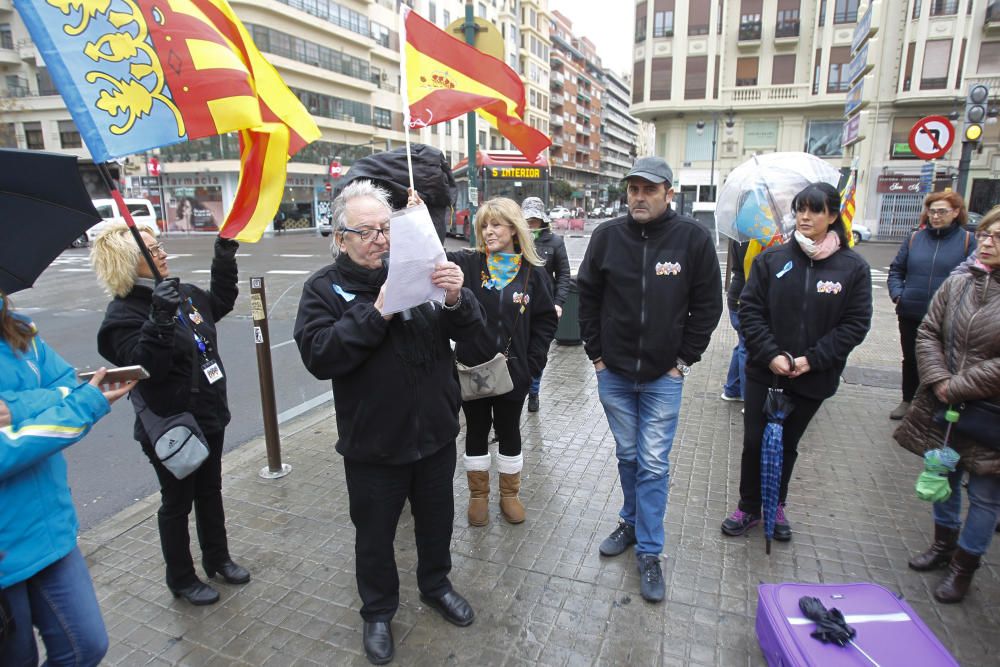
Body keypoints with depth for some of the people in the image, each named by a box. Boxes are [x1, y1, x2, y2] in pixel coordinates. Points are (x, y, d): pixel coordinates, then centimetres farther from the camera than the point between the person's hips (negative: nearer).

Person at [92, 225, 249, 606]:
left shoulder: (183, 293, 3)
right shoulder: (123, 314, -19)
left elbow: (219, 303, 21)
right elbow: (146, 365, -31)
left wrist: (225, 255, 13)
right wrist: (160, 319, -43)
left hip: (209, 417, 7)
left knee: (210, 492, 22)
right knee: (177, 503, 11)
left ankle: (217, 558, 42)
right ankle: (181, 579, 33)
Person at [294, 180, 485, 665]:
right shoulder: (324, 289, -7)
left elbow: (469, 330, -6)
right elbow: (318, 355, -21)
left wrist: (456, 300, -28)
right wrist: (377, 312, -30)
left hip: (435, 432, 3)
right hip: (373, 443, -2)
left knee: (436, 520, 22)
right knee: (375, 535, 16)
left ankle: (435, 585, 49)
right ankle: (378, 611, 42)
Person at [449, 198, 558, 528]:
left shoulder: (533, 273, -2)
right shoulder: (469, 264, -4)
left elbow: (546, 321, 1)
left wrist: (533, 364, -5)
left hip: (512, 371, 0)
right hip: (471, 368, 0)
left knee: (509, 431, 15)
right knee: (476, 431, 14)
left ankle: (510, 494, 35)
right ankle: (478, 494, 33)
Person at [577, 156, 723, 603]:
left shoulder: (693, 238, -8)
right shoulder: (607, 235, -3)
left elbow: (707, 305, -2)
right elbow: (588, 296, 5)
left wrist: (684, 361, -5)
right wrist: (596, 353, 1)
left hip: (664, 377, -2)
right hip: (613, 373, 2)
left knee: (654, 464, 3)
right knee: (627, 456, 17)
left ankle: (649, 552, 18)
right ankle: (631, 523, 38)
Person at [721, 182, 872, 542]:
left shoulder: (853, 267, -4)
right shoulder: (772, 258, -4)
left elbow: (856, 323, -4)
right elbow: (750, 309, -5)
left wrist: (812, 359, -14)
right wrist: (770, 355, -14)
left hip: (812, 377, 0)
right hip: (764, 371, 0)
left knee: (787, 445, 17)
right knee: (754, 442, 7)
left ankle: (776, 506, 37)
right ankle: (749, 507, 27)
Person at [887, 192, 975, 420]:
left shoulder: (967, 240, -3)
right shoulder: (914, 238, 4)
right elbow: (896, 270, 11)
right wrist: (897, 294, -3)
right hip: (910, 314, 3)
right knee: (910, 359, 16)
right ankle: (907, 401, 33)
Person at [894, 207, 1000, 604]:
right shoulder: (958, 283, 0)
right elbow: (927, 333, 1)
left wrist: (957, 387, -17)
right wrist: (938, 380, -11)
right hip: (944, 407, 5)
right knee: (944, 478, 21)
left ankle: (964, 566, 31)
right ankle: (944, 544, 43)